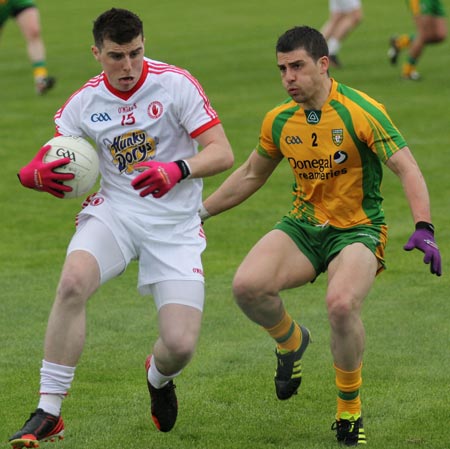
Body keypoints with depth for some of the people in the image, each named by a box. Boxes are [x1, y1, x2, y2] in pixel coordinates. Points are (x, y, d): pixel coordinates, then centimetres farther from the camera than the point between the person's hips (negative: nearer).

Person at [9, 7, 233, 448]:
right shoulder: (85, 101, 0)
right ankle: (48, 412, -22)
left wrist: (178, 170, -32)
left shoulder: (176, 84, -10)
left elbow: (222, 152, -12)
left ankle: (158, 377, 30)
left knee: (180, 345, -13)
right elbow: (49, 160, 2)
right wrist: (35, 174, -23)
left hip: (174, 225, -1)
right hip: (113, 212, 1)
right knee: (72, 281, -32)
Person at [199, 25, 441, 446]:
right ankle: (290, 340, 12)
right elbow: (250, 174, 20)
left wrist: (423, 229, -31)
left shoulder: (361, 111, -14)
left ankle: (350, 409, -8)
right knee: (247, 285, -24)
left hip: (357, 230, -4)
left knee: (341, 304, -34)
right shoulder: (279, 120, 2)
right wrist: (200, 211, 19)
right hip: (302, 226, 5)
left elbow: (406, 168, -17)